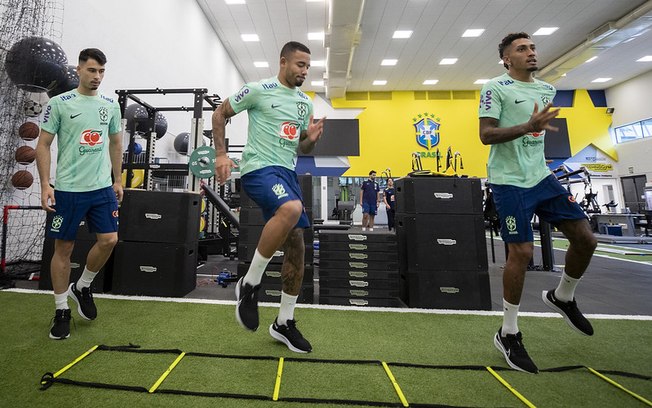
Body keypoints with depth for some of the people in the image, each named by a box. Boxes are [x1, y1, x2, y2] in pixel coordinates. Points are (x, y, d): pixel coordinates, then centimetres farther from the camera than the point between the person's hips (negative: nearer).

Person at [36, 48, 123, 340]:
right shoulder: (59, 103, -3)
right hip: (68, 189, -3)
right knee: (64, 248, 6)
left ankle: (82, 287, 26)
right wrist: (45, 184, -11)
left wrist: (118, 180, 12)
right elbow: (43, 145, -3)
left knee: (109, 240, -2)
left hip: (102, 187, 3)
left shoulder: (111, 105, 9)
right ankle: (61, 310, 21)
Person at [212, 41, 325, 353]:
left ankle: (284, 323, 19)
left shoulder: (306, 103, 19)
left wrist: (312, 139, 0)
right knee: (291, 209, -39)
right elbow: (220, 113, 7)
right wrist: (221, 154, -5)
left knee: (297, 248, 2)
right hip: (260, 168, -7)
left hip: (288, 173, 7)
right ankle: (249, 284, -15)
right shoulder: (259, 90, 1)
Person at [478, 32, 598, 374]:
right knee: (521, 252, -9)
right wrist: (528, 127, -25)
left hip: (541, 176, 8)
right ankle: (508, 334, 9)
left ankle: (562, 297, 32)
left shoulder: (546, 90, 19)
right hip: (510, 181, -7)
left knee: (585, 238, 3)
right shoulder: (495, 88, -4)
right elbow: (486, 135, -15)